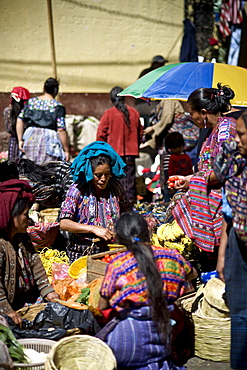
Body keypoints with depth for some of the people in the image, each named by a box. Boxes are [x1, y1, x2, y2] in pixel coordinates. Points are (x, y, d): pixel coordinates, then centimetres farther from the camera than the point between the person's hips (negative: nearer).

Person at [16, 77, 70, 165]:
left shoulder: (30, 102, 11)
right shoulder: (58, 106, -2)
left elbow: (20, 121, 6)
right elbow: (61, 130, -7)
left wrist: (20, 140, 8)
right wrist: (66, 150, -2)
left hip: (30, 139, 4)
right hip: (49, 140, -4)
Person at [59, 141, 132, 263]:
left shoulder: (115, 187, 5)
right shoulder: (77, 189, -6)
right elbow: (64, 223, -11)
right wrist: (94, 229, -19)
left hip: (110, 250, 3)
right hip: (82, 253, -3)